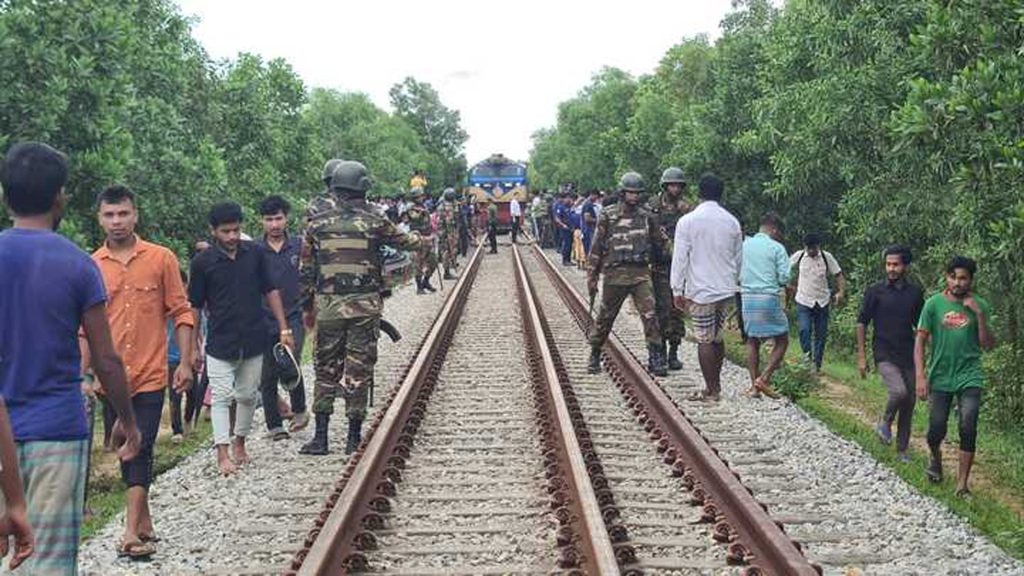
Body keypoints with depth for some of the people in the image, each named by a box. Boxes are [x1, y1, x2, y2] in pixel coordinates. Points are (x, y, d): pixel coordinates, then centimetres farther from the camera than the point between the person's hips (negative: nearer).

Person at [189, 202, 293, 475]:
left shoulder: (256, 253, 0)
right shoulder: (202, 262, -7)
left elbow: (271, 291, 7)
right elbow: (195, 306, 0)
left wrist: (284, 329, 2)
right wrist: (192, 346, -1)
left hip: (253, 341, 3)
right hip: (220, 343, -3)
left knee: (247, 396, 12)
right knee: (221, 398, -4)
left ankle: (239, 443, 29)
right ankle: (222, 455, -3)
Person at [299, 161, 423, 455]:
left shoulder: (317, 224, 2)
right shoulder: (374, 222, -3)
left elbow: (306, 270, 5)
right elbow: (403, 241, 16)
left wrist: (307, 307, 15)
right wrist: (425, 240, 38)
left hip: (327, 306, 2)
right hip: (365, 306, -2)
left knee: (326, 368, 11)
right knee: (358, 370, 4)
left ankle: (320, 436, 8)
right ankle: (354, 438, 9)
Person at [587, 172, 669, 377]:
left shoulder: (646, 217, 7)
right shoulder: (608, 217, 0)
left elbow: (660, 243, 20)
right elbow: (596, 249, 2)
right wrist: (592, 277, 1)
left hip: (641, 274, 1)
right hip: (614, 275, -1)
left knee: (650, 315, -10)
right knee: (604, 318, 9)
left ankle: (655, 358, -4)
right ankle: (594, 356, 25)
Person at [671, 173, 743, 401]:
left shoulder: (687, 221, -8)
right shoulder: (732, 222, 5)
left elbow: (680, 258, -8)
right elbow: (739, 259, 12)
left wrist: (677, 290, -3)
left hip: (701, 291, -4)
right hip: (727, 290, 5)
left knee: (705, 340, 1)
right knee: (718, 337, 16)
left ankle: (711, 390, 3)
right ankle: (715, 384, 22)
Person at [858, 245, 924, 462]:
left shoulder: (915, 293, 7)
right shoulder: (875, 292, -2)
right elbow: (862, 323, 1)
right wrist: (861, 356, -4)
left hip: (908, 355, 4)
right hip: (884, 355, -4)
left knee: (909, 402, 6)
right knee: (899, 391, -25)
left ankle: (902, 449, 21)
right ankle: (885, 423, 4)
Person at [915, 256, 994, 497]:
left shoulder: (980, 306, 0)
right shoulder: (934, 304, -4)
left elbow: (988, 345, -2)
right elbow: (920, 341, -3)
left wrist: (979, 314, -15)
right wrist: (920, 376, -11)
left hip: (969, 377, 0)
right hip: (940, 377, 0)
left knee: (968, 429, -10)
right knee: (936, 429, 2)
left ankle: (962, 484, -1)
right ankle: (936, 458, 36)